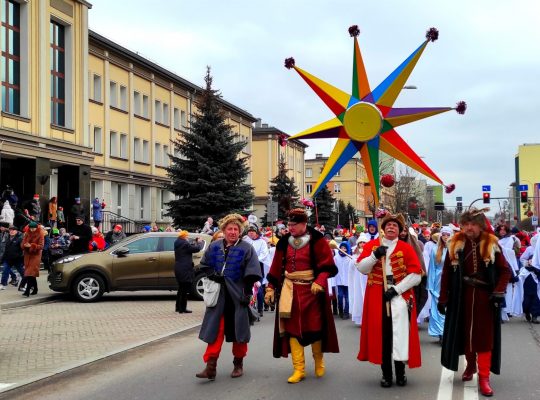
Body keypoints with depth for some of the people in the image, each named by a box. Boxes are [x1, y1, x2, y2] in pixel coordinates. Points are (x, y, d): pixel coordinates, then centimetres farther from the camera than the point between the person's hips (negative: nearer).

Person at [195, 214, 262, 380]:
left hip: (237, 297, -2)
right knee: (214, 330, -2)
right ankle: (211, 366, -3)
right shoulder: (214, 247, 7)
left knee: (238, 330, 6)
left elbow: (251, 273, -7)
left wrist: (247, 293, -13)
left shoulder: (246, 248, -4)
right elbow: (204, 264, 16)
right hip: (217, 296, 3)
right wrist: (212, 274, -4)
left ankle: (238, 364, 22)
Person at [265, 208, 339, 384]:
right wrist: (270, 287, 4)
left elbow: (328, 266, -10)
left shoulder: (317, 241, -7)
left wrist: (319, 282, -25)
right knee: (292, 328, 1)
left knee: (314, 326, 7)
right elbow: (276, 267, 9)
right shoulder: (284, 242, 5)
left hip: (311, 289, -3)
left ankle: (319, 361, 31)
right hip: (290, 290, 3)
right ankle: (299, 369, 7)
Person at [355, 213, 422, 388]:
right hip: (377, 297, 1)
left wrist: (396, 289, -13)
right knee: (381, 333, 3)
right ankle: (386, 373, 13)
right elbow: (361, 268, -2)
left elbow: (416, 275, -5)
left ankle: (400, 371, 8)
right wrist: (375, 256, -18)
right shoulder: (371, 245, 7)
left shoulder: (406, 248, 1)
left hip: (400, 296, -1)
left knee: (399, 332, -5)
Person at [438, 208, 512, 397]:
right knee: (465, 332, 12)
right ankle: (470, 365, 34)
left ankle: (484, 377, -1)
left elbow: (505, 270, -2)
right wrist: (443, 298, -1)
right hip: (462, 296, 2)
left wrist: (498, 292, -14)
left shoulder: (491, 244, -4)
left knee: (485, 335, -3)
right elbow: (446, 273, 1)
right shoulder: (455, 244, -1)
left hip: (485, 296, -2)